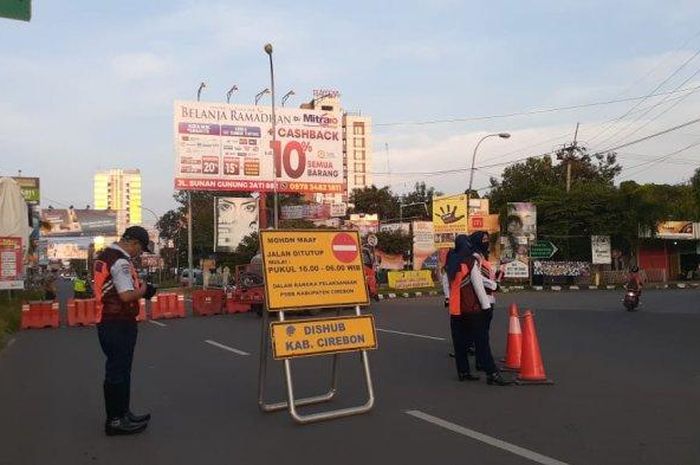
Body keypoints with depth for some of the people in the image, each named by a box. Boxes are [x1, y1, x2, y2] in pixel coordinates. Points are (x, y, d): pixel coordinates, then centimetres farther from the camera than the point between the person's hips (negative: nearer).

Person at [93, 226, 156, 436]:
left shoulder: (104, 256, 13)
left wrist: (137, 285, 12)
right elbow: (127, 295, -25)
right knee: (118, 371, -1)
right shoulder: (121, 261, -19)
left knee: (120, 369, 19)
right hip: (119, 324, -10)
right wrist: (143, 290, -7)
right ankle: (115, 420, 8)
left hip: (106, 322, 10)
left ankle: (122, 413, 30)